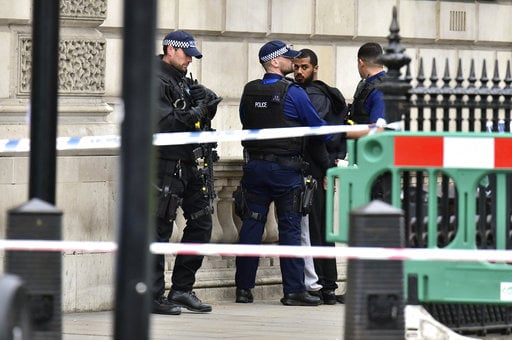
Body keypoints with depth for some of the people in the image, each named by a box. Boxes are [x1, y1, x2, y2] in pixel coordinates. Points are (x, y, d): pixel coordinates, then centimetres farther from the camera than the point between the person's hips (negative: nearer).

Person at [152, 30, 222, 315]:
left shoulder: (183, 81, 18)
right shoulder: (156, 82, -10)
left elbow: (196, 123, 20)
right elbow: (165, 123, -20)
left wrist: (207, 106, 1)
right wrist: (197, 112, -19)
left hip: (188, 165, 9)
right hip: (166, 166, -9)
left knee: (201, 222, 10)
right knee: (160, 228, -6)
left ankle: (182, 289, 16)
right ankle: (154, 297, -3)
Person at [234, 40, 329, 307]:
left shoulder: (249, 92, 5)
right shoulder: (292, 93, -11)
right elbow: (317, 127, -3)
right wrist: (335, 138, 16)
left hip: (254, 165, 5)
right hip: (285, 168, -5)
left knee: (251, 225, 7)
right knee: (290, 228, -2)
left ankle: (244, 288, 8)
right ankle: (294, 290, -3)